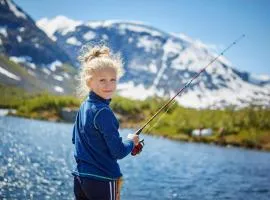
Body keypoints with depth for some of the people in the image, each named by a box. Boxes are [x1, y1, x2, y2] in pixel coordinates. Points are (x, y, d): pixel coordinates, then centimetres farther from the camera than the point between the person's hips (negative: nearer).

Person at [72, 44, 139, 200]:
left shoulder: (84, 107, 7)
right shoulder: (104, 112, -19)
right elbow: (118, 152, -19)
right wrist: (131, 141, 1)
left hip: (80, 178, 8)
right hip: (102, 181, -8)